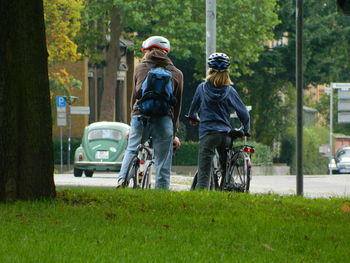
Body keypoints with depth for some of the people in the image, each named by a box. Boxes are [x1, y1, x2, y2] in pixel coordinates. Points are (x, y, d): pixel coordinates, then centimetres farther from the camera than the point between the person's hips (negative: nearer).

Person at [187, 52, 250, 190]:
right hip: (225, 134, 2)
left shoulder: (202, 87, 1)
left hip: (207, 133, -2)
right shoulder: (230, 91, 2)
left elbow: (193, 107, 18)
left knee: (203, 174, -6)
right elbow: (244, 114, 3)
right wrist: (245, 131, 21)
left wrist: (193, 117, 40)